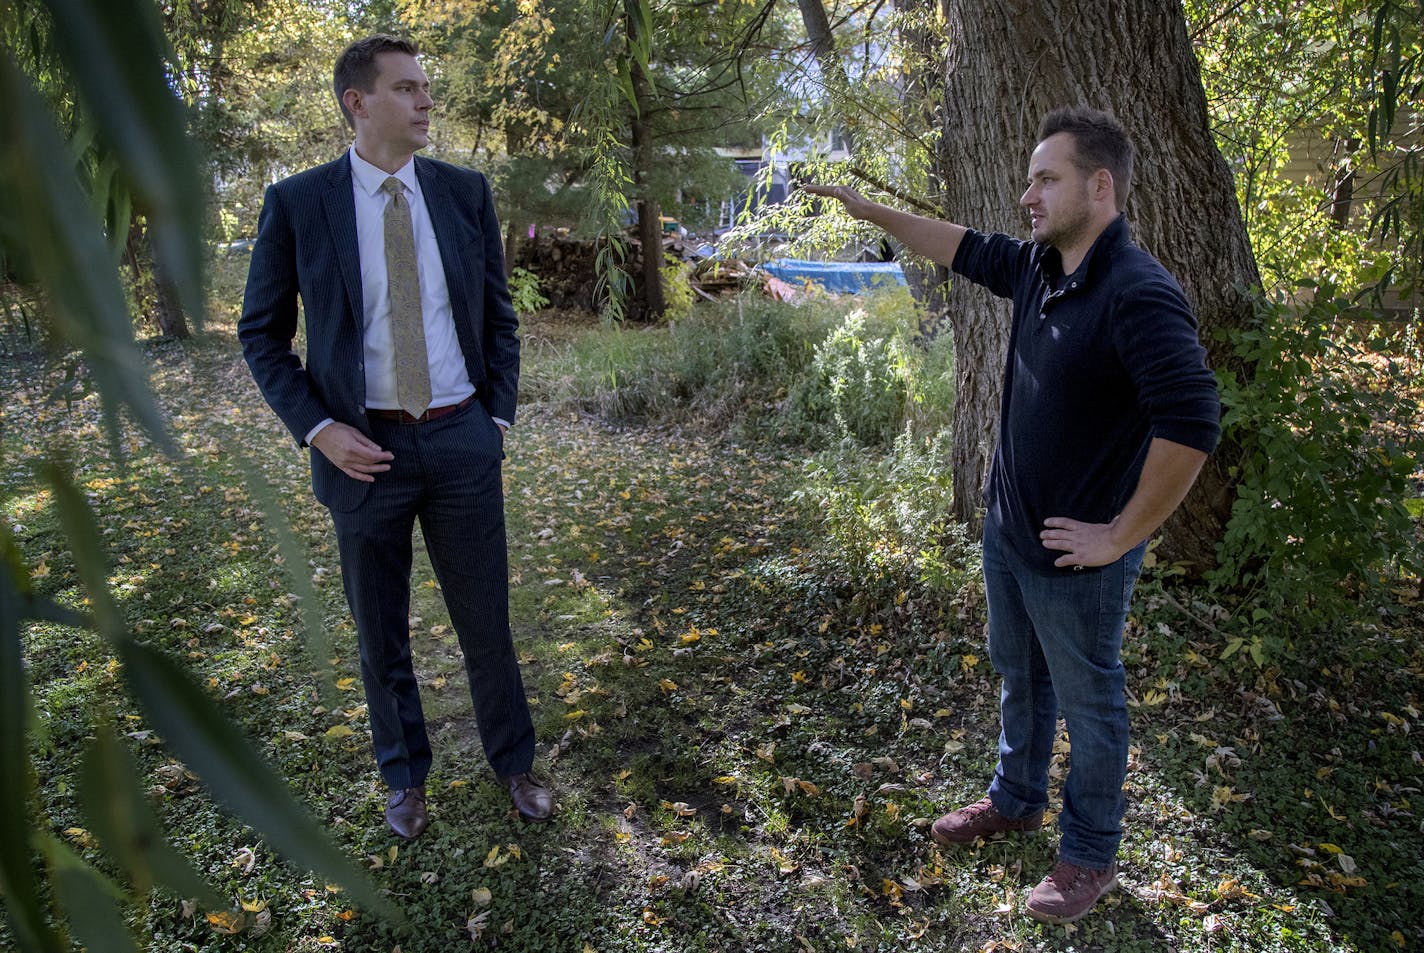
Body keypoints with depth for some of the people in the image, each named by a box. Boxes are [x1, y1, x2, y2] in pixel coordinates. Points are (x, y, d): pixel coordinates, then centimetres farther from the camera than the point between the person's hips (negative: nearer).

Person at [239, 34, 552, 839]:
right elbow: (262, 334, 1)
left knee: (486, 619, 11)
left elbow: (498, 315, 9)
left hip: (461, 440, 1)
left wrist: (498, 420, 1)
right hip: (364, 448, -1)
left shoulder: (466, 192, 1)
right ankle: (406, 777, 37)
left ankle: (514, 763, 34)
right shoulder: (298, 203, -5)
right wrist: (318, 430, -10)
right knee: (382, 631, 13)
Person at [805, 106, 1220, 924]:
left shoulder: (1139, 295, -26)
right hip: (1007, 530, 8)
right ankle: (1017, 800, 48)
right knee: (1019, 678, 25)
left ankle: (1091, 856, 35)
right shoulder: (1039, 266, 0)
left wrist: (1120, 536, -25)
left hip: (1077, 559, -8)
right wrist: (873, 211, 17)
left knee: (1089, 704, 13)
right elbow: (965, 249, 17)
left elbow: (1193, 423, -33)